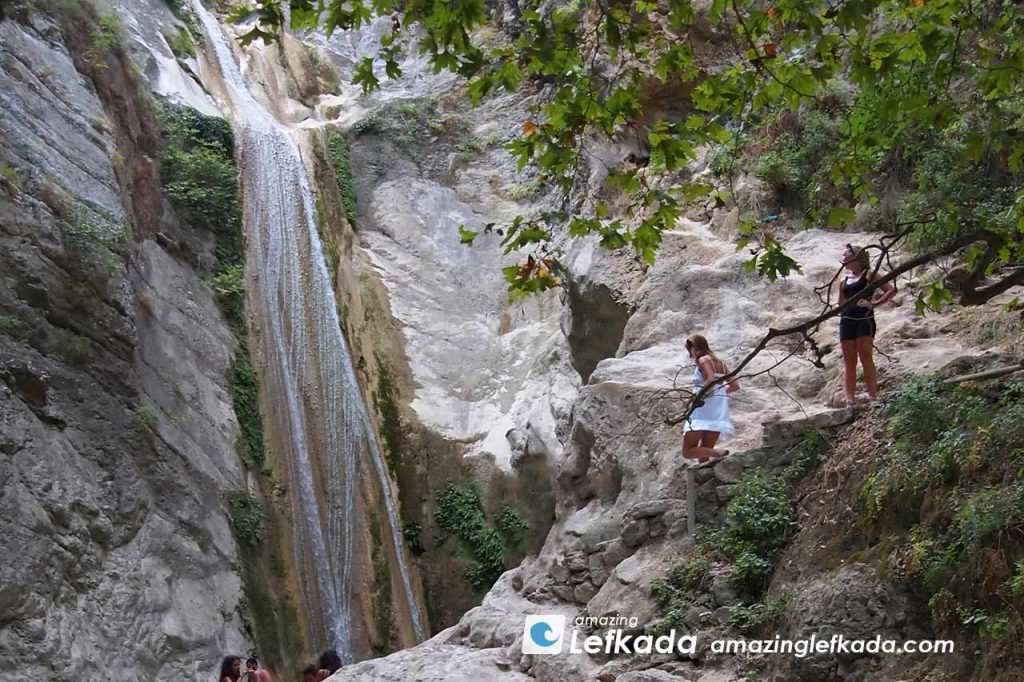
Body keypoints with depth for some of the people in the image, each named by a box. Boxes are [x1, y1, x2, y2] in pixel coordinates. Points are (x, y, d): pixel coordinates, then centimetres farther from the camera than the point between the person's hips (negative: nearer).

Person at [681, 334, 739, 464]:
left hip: (704, 411, -8)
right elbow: (735, 386, 16)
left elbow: (711, 380, -21)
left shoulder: (703, 360, -4)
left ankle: (720, 454, -24)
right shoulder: (720, 363, 18)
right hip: (719, 414, 8)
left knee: (688, 452, -7)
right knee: (703, 455, 9)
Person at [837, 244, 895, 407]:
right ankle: (850, 401, 3)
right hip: (846, 321, 5)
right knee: (849, 362, 3)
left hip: (864, 320, -5)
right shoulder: (844, 280, 17)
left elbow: (891, 290, -5)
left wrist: (874, 304, -11)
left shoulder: (869, 275, 2)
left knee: (866, 360, -8)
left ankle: (873, 397, -4)